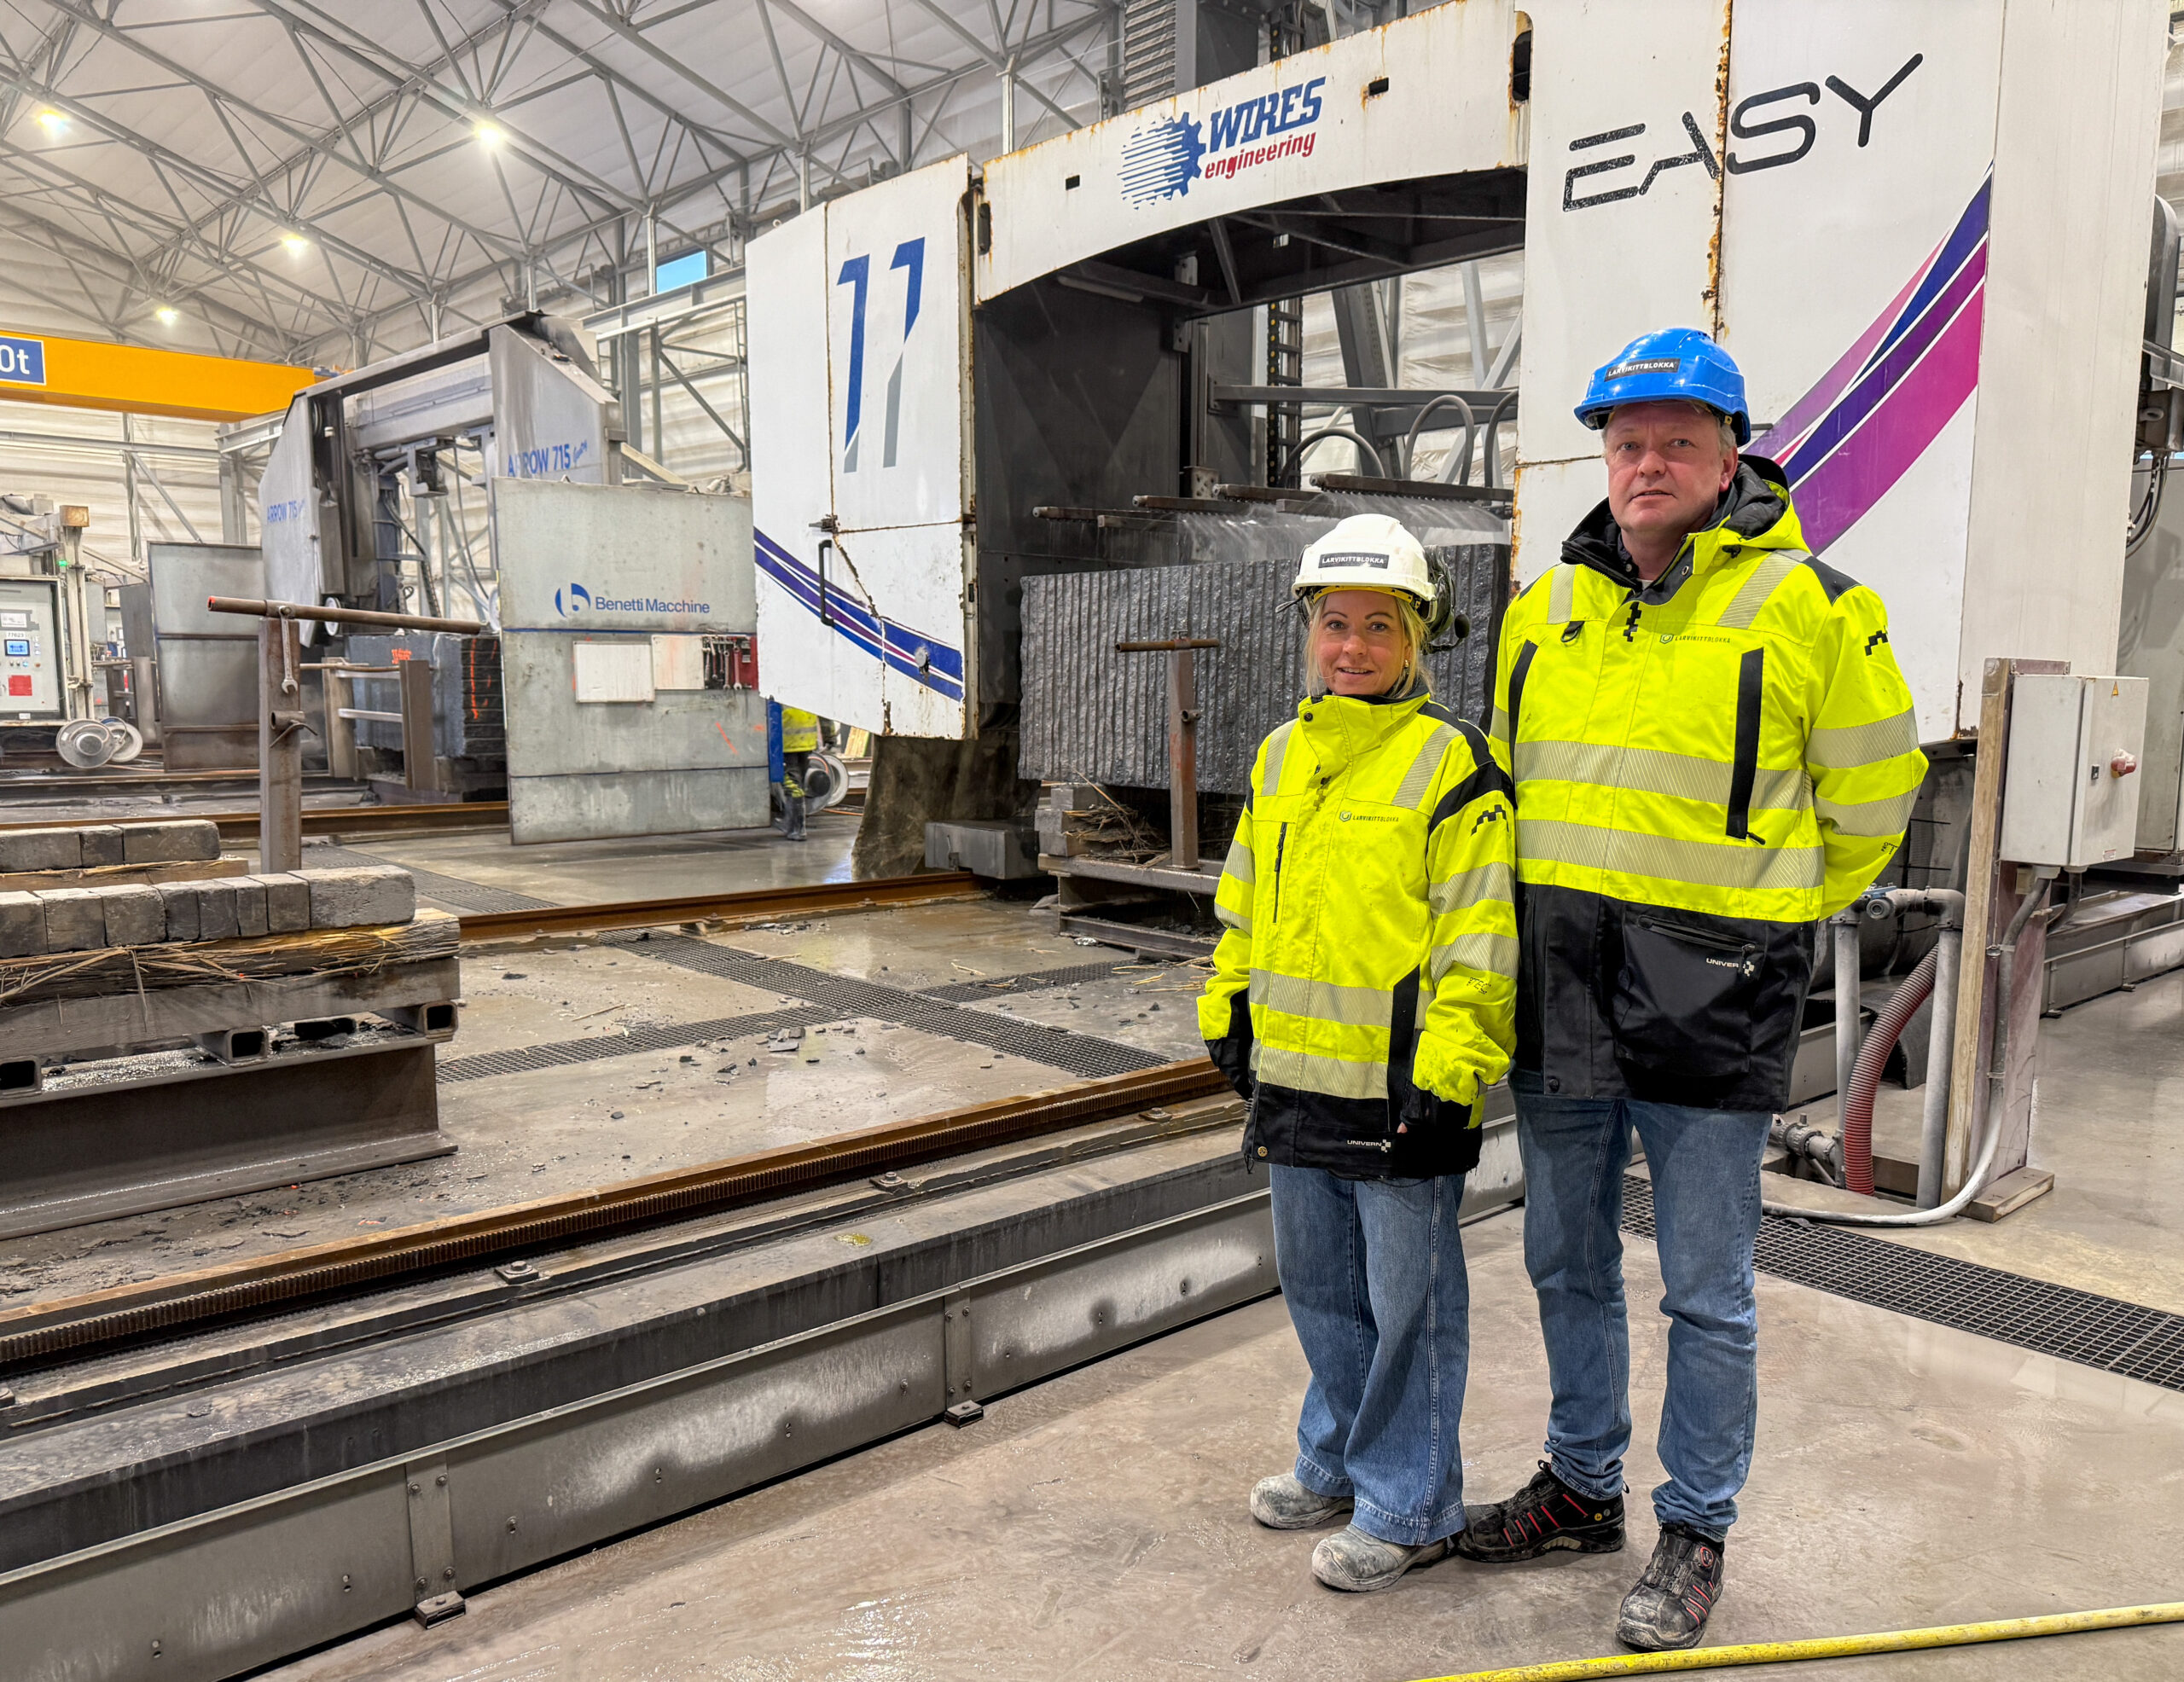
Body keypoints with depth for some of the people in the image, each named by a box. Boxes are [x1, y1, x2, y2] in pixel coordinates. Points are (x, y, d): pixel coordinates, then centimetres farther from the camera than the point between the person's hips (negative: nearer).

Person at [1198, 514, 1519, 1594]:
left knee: (1407, 1302, 6)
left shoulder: (1451, 768, -11)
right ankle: (1337, 1463, 39)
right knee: (1318, 1284, 20)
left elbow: (1480, 943, -14)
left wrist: (1447, 1076, -17)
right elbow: (1244, 904, 19)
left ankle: (1407, 1509, 23)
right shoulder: (1278, 758, 10)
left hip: (1399, 1090, -7)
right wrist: (1228, 1013, 17)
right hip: (1295, 1081, 7)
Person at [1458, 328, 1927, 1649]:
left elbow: (1873, 790, 5)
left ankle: (1698, 1531, 26)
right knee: (1569, 1266, 17)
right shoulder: (1545, 608, 8)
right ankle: (1583, 1488, 36)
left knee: (1708, 1292, 7)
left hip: (1708, 1006, -5)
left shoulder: (1810, 609, -7)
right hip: (1559, 997, 5)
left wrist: (1772, 911, 12)